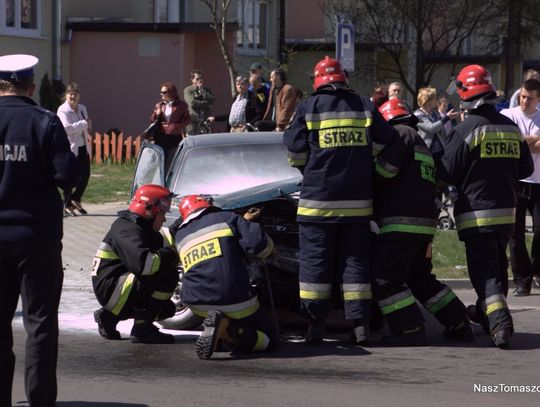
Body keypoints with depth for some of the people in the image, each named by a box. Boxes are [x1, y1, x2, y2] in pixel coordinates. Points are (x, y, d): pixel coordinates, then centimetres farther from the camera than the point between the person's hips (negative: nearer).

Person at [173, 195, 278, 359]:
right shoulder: (226, 218, 5)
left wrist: (243, 221, 40)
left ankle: (222, 328, 5)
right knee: (269, 338, 13)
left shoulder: (180, 236, 19)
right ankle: (231, 333, -18)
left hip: (198, 305, 4)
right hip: (235, 302, -4)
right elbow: (259, 243, -6)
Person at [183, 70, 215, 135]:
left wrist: (201, 90, -4)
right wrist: (206, 103, -2)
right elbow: (192, 103, -12)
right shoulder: (188, 90, 3)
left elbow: (211, 100, -2)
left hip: (206, 121, 3)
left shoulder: (207, 90, 17)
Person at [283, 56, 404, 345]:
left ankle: (315, 324, 2)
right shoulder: (365, 107, 5)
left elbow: (295, 153, 1)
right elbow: (389, 146, 5)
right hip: (357, 201, 2)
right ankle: (360, 324, 1)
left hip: (317, 200, -2)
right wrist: (384, 176, 20)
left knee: (315, 262, 4)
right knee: (356, 262, 7)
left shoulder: (308, 108, -2)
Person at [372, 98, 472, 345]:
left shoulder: (400, 134, -4)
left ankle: (410, 330, -14)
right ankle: (459, 325, 19)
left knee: (384, 278, -8)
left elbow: (383, 171, -15)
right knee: (421, 279, 19)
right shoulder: (421, 144, 27)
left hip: (402, 223, -10)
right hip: (425, 223, 10)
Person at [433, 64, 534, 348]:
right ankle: (487, 312, 39)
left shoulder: (467, 129, -14)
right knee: (498, 263, 22)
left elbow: (450, 173, -11)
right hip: (507, 210, 6)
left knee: (484, 270, -7)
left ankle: (499, 322, -24)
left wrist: (437, 150, 5)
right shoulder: (511, 127, 6)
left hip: (476, 213, -6)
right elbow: (526, 169, 14)